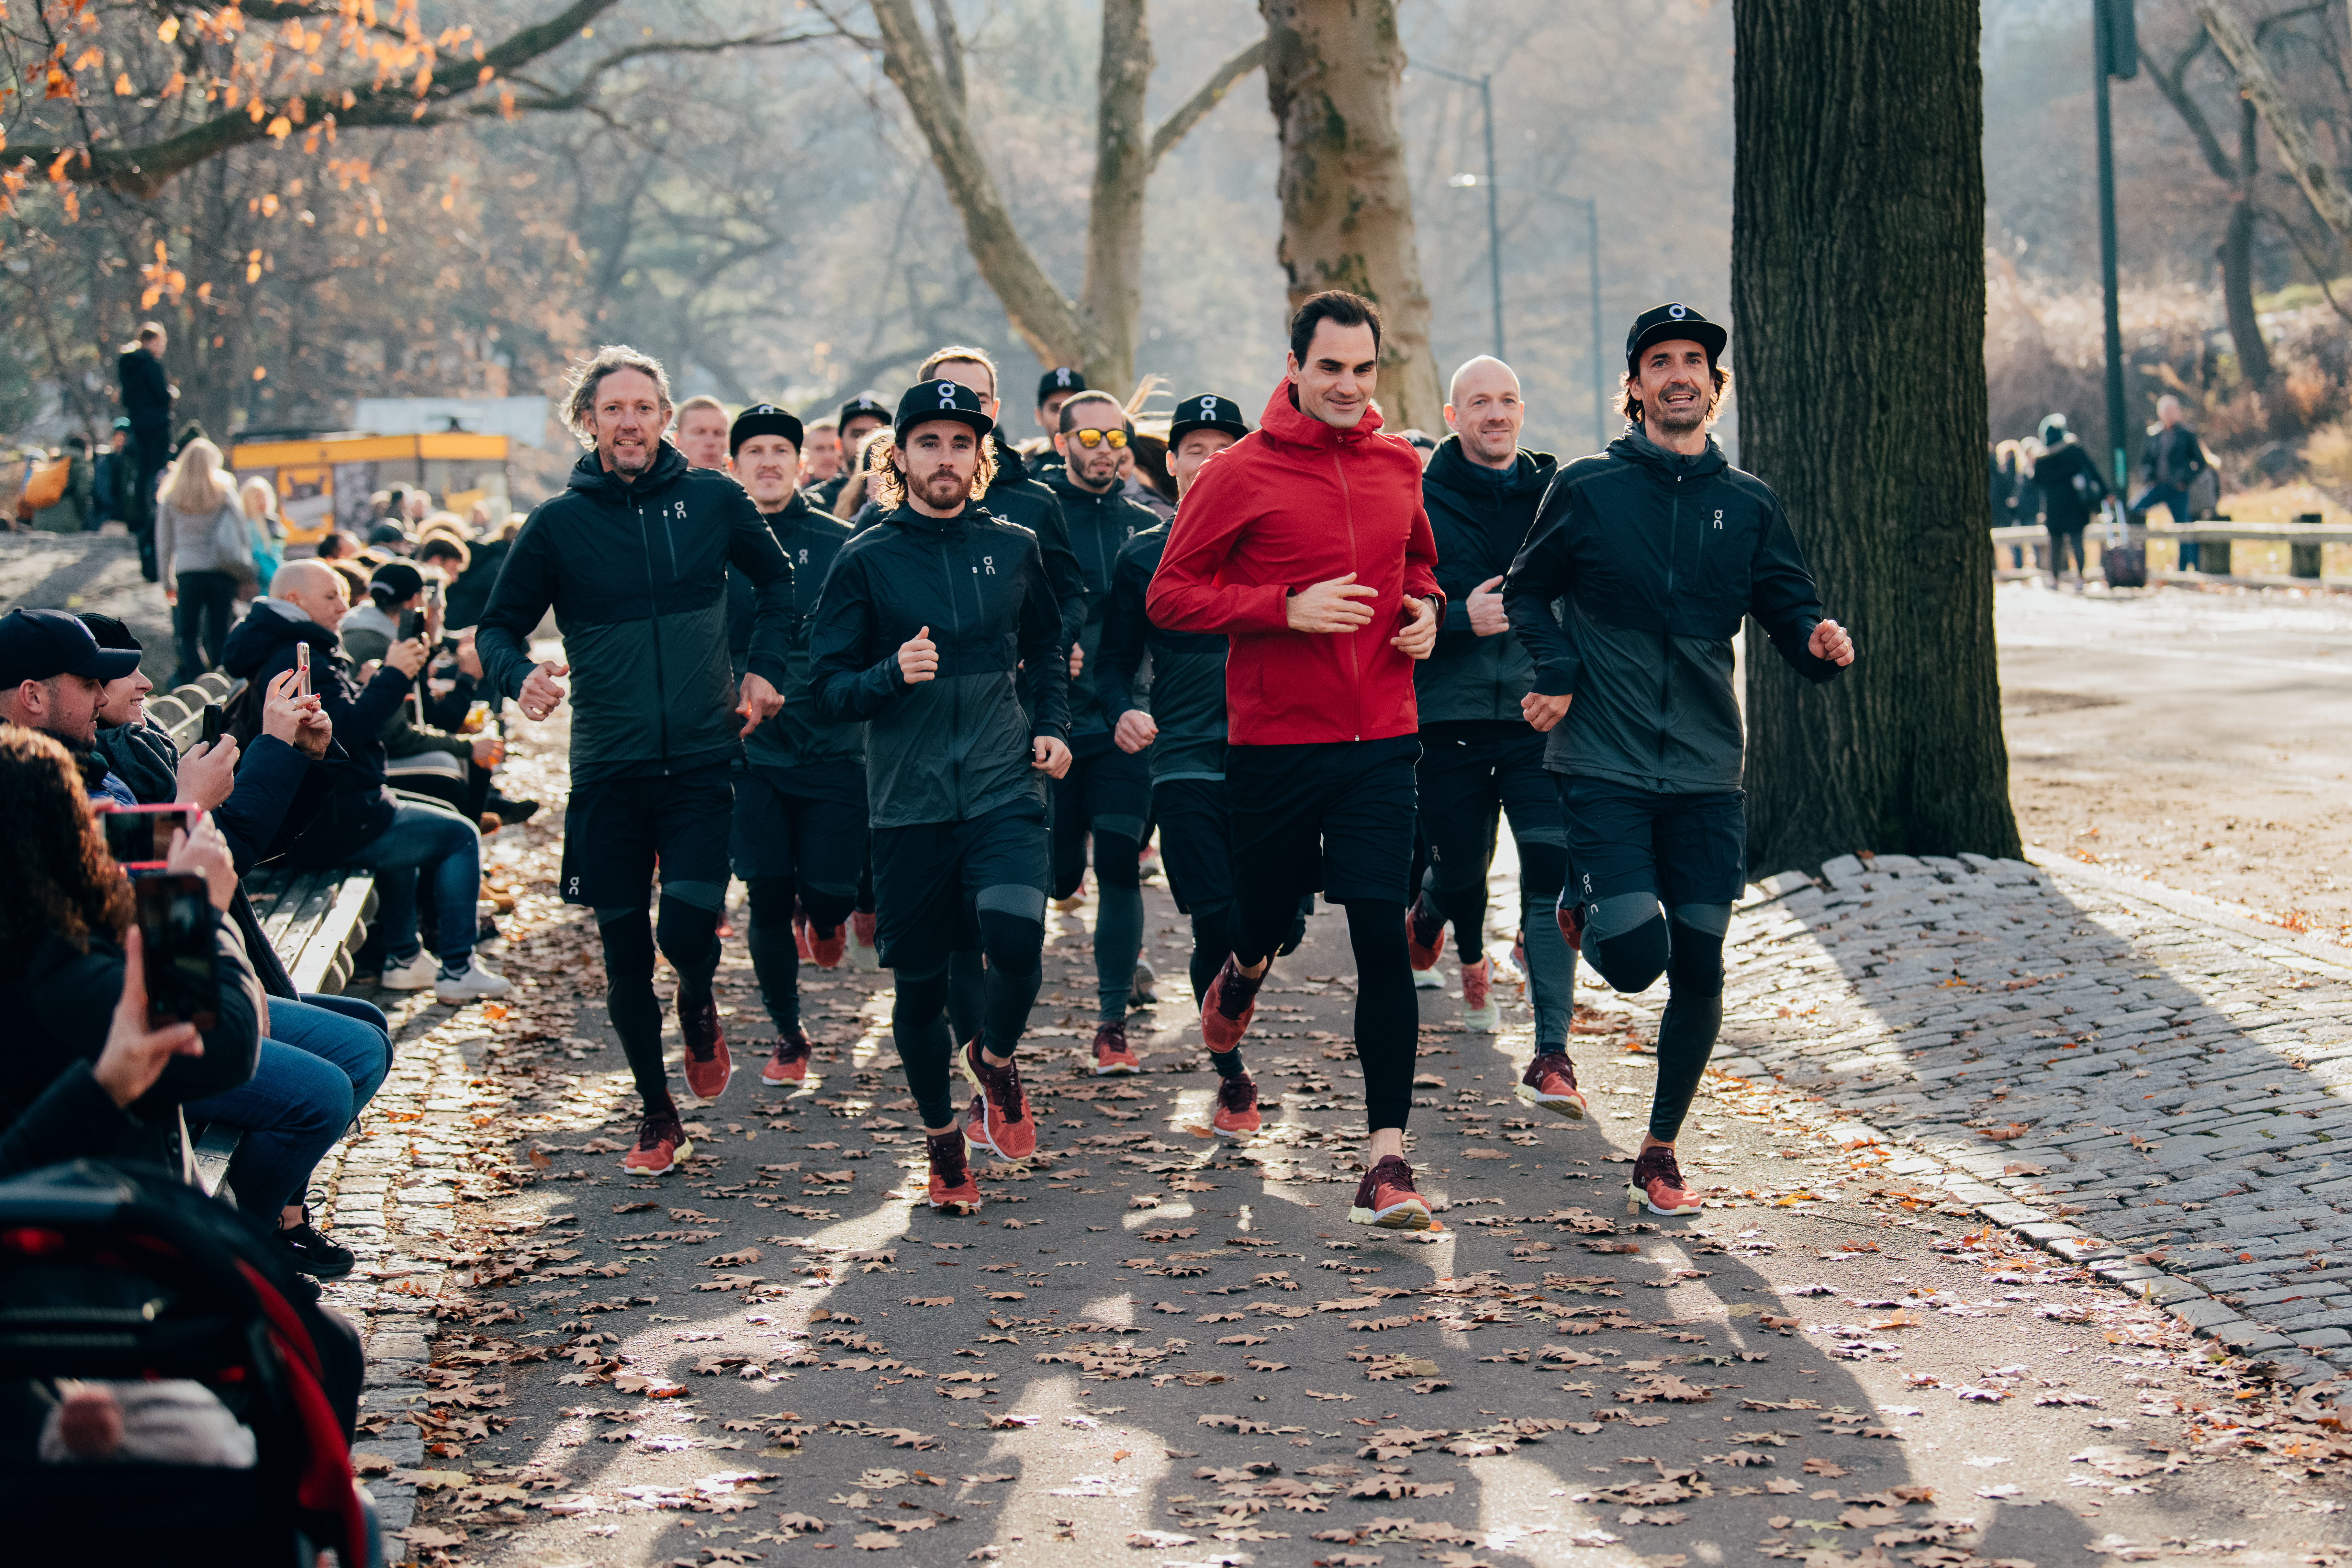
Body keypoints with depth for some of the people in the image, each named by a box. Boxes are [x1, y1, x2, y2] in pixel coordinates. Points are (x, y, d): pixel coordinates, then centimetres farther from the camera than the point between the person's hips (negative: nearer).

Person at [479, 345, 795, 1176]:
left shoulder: (712, 499, 0)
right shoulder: (558, 523, -2)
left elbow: (777, 579, 18)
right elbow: (498, 627, 5)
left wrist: (765, 668, 6)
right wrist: (520, 676, -16)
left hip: (704, 762, -1)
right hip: (608, 772, 1)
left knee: (689, 928, -15)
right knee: (625, 953, 6)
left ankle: (699, 1010, 21)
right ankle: (657, 1114, 24)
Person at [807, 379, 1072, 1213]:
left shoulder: (1014, 549, 7)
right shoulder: (866, 561, 0)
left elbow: (1047, 649, 24)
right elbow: (828, 688, -1)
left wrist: (1051, 727, 10)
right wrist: (892, 675, -19)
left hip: (1005, 790, 0)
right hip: (909, 802, 0)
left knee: (1015, 934, -24)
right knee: (920, 985, 5)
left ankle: (995, 1057, 9)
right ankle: (943, 1140, 28)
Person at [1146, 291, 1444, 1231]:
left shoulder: (1398, 466, 8)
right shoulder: (1240, 473, -7)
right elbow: (1168, 596, -7)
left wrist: (1426, 608, 4)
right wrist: (1287, 608, -17)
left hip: (1380, 741, 2)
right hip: (1274, 740, -2)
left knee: (1383, 938, -9)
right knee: (1269, 914, 12)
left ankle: (1386, 1156, -9)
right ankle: (1243, 974, 53)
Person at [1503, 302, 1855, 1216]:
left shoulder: (1748, 506, 7)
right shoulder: (1588, 489, 0)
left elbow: (1789, 611, 8)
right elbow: (1527, 593, 8)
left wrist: (1819, 644, -16)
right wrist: (1560, 672, -9)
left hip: (1707, 772, 3)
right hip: (1603, 766, -3)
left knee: (1698, 967, 1)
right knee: (1635, 959, -13)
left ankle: (1660, 1153, 17)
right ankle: (1581, 911, 24)